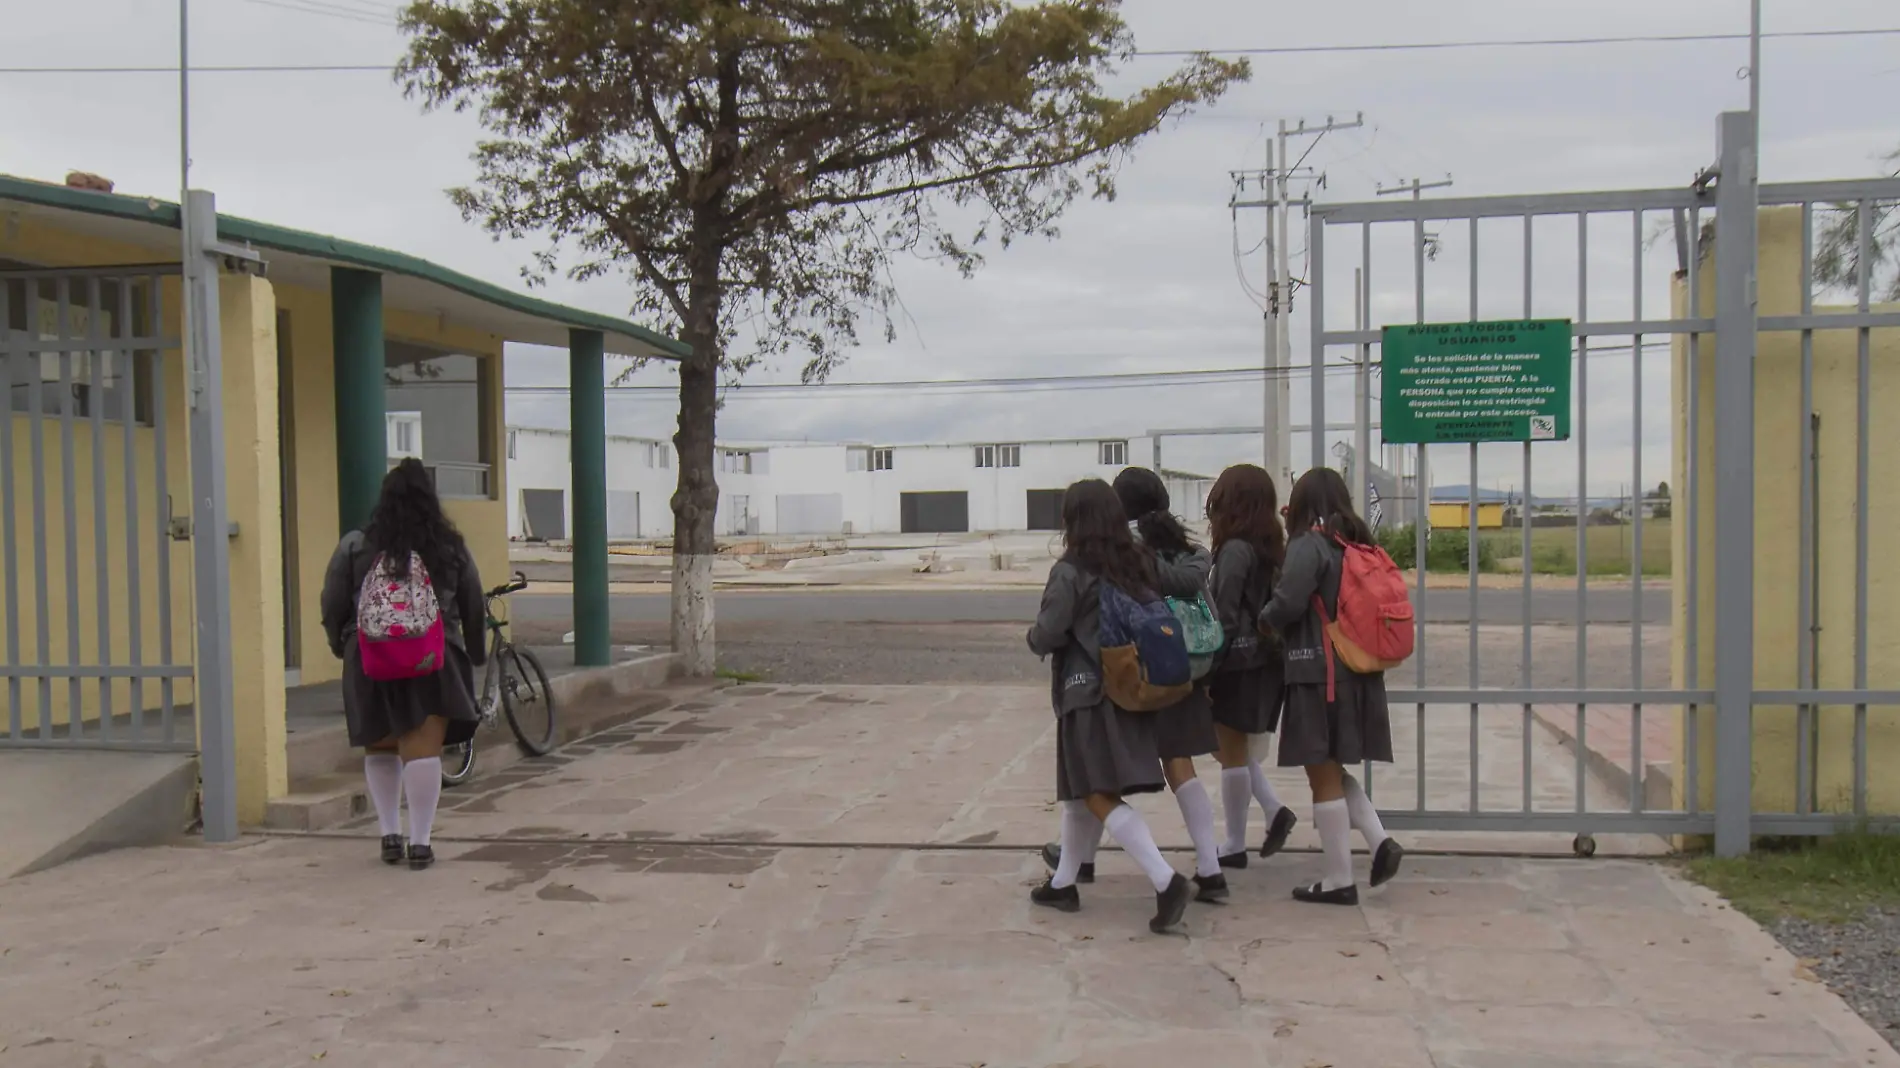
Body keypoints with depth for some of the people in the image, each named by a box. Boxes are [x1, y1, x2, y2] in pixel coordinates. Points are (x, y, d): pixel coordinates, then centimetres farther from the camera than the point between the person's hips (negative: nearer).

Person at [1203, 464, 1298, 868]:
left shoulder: (1235, 550, -15)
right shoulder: (1271, 548, 8)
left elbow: (1224, 618, -17)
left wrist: (1206, 672, -14)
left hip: (1239, 664, -8)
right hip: (1267, 662, 8)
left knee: (1232, 752, 2)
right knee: (1237, 748, 20)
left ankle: (1234, 845, 9)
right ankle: (1275, 810, 7)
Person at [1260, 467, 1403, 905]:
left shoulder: (1309, 545, -12)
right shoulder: (1358, 544, 10)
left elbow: (1287, 605, -21)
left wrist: (1264, 620, 0)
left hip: (1319, 674, -8)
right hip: (1359, 673, 8)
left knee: (1323, 775, 1)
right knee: (1334, 770, 20)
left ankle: (1338, 880, 6)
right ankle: (1380, 841, 4)